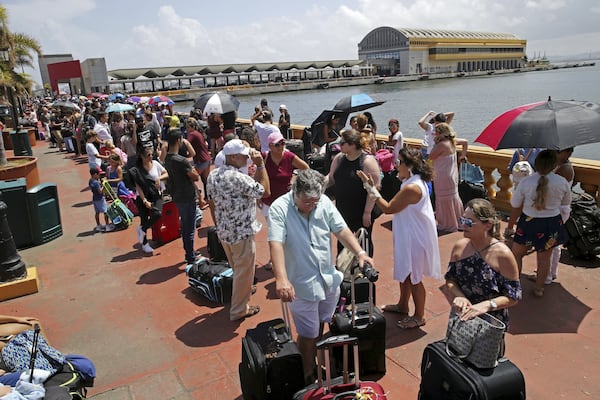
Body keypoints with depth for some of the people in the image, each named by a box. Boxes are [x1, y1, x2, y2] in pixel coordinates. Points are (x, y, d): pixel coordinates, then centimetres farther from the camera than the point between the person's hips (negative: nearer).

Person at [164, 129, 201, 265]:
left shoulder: (167, 159, 4)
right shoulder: (181, 161, -25)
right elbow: (196, 177, -17)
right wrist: (193, 170, 0)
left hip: (177, 196, 9)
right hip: (187, 197, -9)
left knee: (185, 226, 20)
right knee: (189, 229, 2)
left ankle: (189, 253, 34)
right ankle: (191, 258, 11)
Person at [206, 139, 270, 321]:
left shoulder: (213, 175, 0)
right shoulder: (238, 178, -26)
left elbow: (212, 202, 9)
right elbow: (265, 191, -19)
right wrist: (260, 165, -17)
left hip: (223, 231, 8)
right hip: (242, 234, -8)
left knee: (236, 269, 28)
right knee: (244, 272, 9)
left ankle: (243, 292, 50)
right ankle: (239, 310, 23)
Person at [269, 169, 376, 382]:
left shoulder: (324, 202, -5)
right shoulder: (279, 209, -20)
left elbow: (341, 229, -3)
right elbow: (276, 244, -30)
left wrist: (360, 252, -17)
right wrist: (281, 279, -42)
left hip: (329, 279, 5)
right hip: (302, 285, -5)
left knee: (320, 327, 24)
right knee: (308, 334, 8)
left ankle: (317, 363, 48)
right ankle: (308, 376, 31)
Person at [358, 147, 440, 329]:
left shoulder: (412, 188, -29)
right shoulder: (415, 181, 4)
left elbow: (388, 208, -23)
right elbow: (399, 208, 8)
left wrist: (371, 188, -21)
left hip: (415, 238, -10)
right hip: (408, 235, 10)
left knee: (413, 277, 5)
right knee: (404, 272, 23)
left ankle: (419, 316, 23)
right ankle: (402, 305, 42)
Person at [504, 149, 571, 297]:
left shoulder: (525, 182, -17)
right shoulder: (563, 182, -12)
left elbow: (516, 208, -9)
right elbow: (566, 203, 7)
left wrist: (509, 227, 3)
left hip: (528, 223, -2)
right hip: (551, 224, 2)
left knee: (516, 254, 19)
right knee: (544, 258, 19)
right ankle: (539, 289, 34)